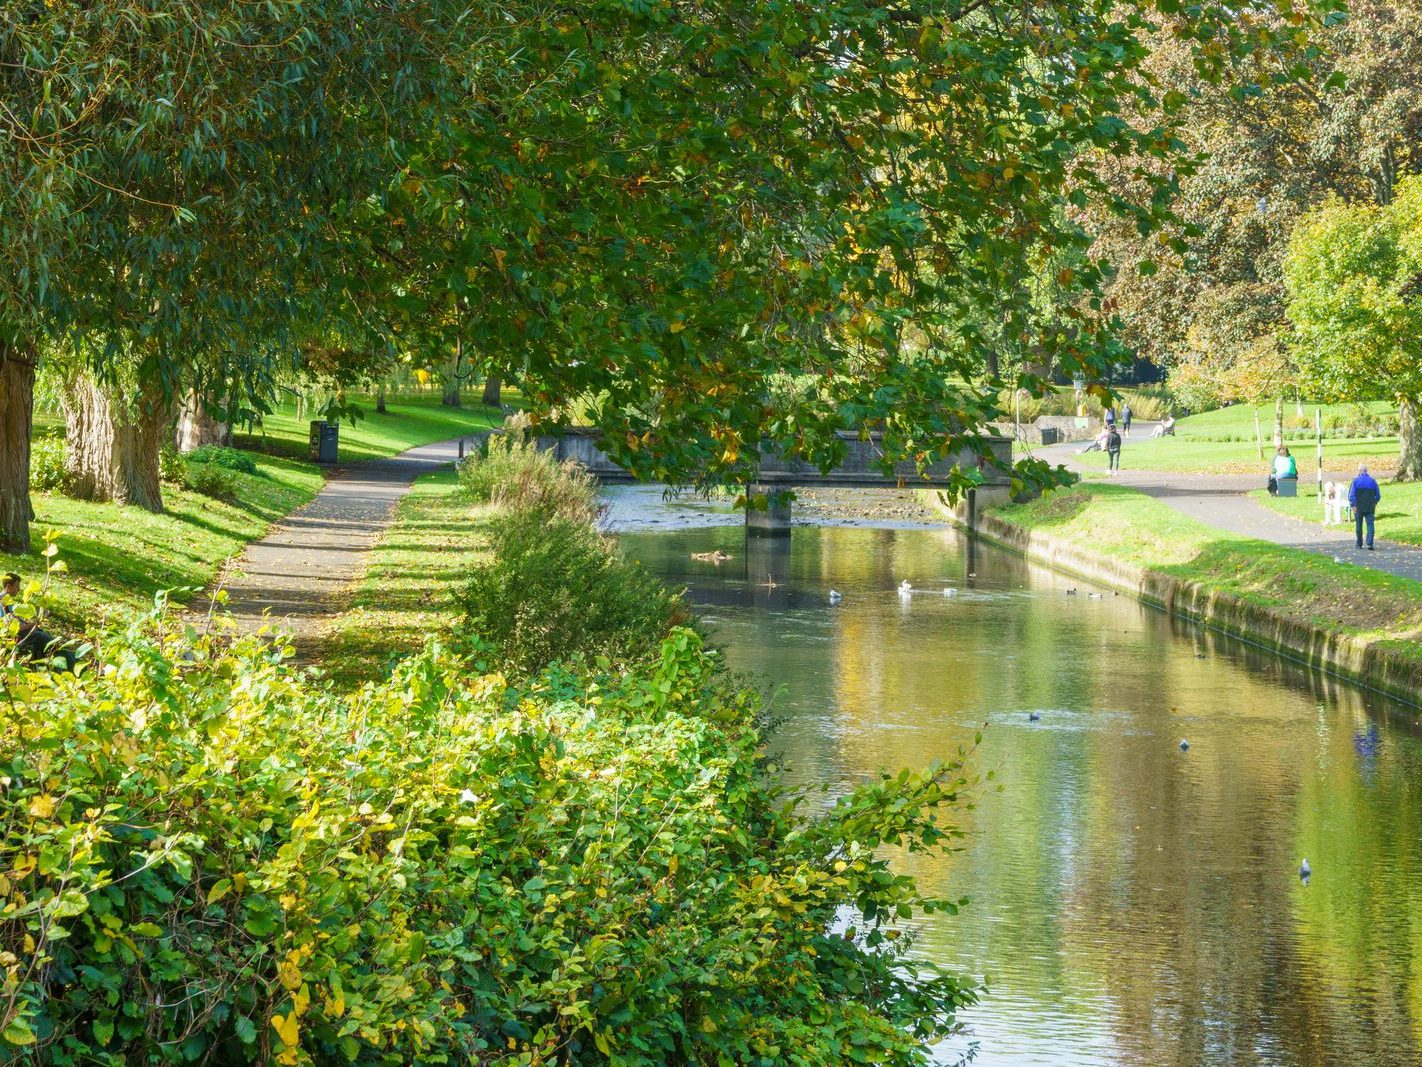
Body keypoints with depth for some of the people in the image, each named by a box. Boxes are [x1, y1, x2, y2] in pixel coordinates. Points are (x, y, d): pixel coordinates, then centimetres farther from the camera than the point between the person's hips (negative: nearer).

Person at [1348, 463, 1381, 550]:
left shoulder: (1356, 481, -4)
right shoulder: (1372, 481, 3)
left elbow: (1351, 495, -12)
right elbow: (1378, 495, 8)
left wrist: (1353, 505, -11)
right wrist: (1374, 503, 22)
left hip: (1359, 507, -1)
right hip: (1370, 508, 1)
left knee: (1358, 525, 11)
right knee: (1370, 525, -3)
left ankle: (1359, 544, 17)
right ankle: (1370, 543, -18)